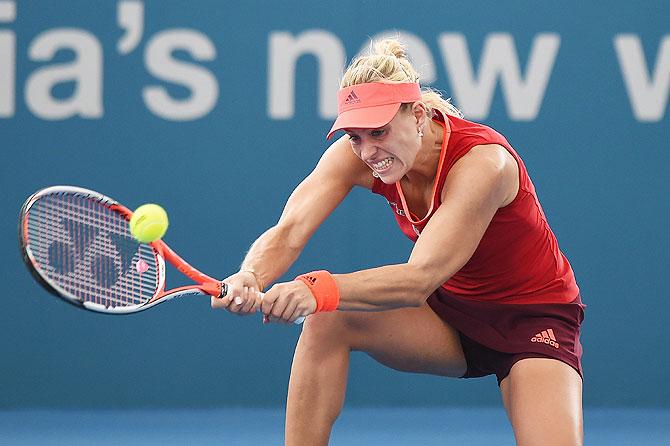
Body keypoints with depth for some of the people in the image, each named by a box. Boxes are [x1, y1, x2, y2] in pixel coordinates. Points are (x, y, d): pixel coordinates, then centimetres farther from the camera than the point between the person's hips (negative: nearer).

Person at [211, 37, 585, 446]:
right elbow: (289, 232, -25)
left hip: (532, 320, -5)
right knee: (327, 321, -20)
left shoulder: (482, 161, -32)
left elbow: (421, 278, -41)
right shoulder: (357, 153, -14)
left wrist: (321, 291, -54)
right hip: (453, 311, 5)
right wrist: (251, 278, -48)